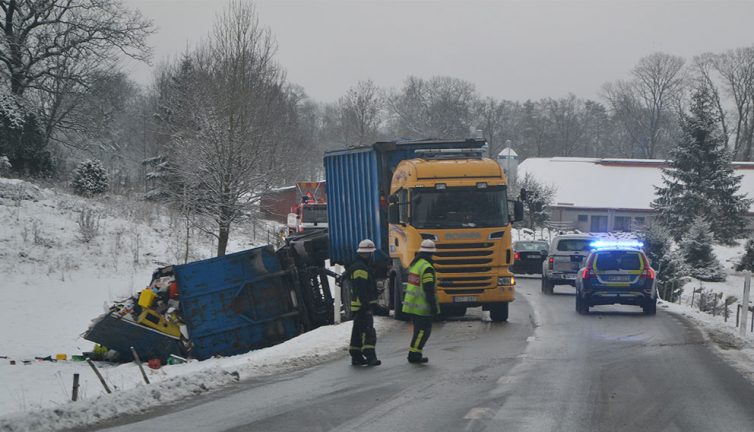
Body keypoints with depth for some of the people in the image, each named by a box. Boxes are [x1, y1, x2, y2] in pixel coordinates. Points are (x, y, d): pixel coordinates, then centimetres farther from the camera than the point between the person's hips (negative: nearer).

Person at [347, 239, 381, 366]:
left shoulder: (356, 266, 18)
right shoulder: (361, 268, -16)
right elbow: (361, 289, -23)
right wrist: (366, 304, -25)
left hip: (357, 305, 11)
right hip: (363, 306, -11)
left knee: (358, 331, 14)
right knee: (368, 331, -15)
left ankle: (356, 357, 18)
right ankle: (370, 357, -21)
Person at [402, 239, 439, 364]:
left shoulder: (414, 264, 12)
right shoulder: (427, 268, -18)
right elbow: (429, 290, -21)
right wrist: (434, 306, -17)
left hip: (412, 304, 9)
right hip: (422, 306, -9)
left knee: (419, 330, 16)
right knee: (423, 330, -3)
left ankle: (414, 355, 17)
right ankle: (414, 355, -4)